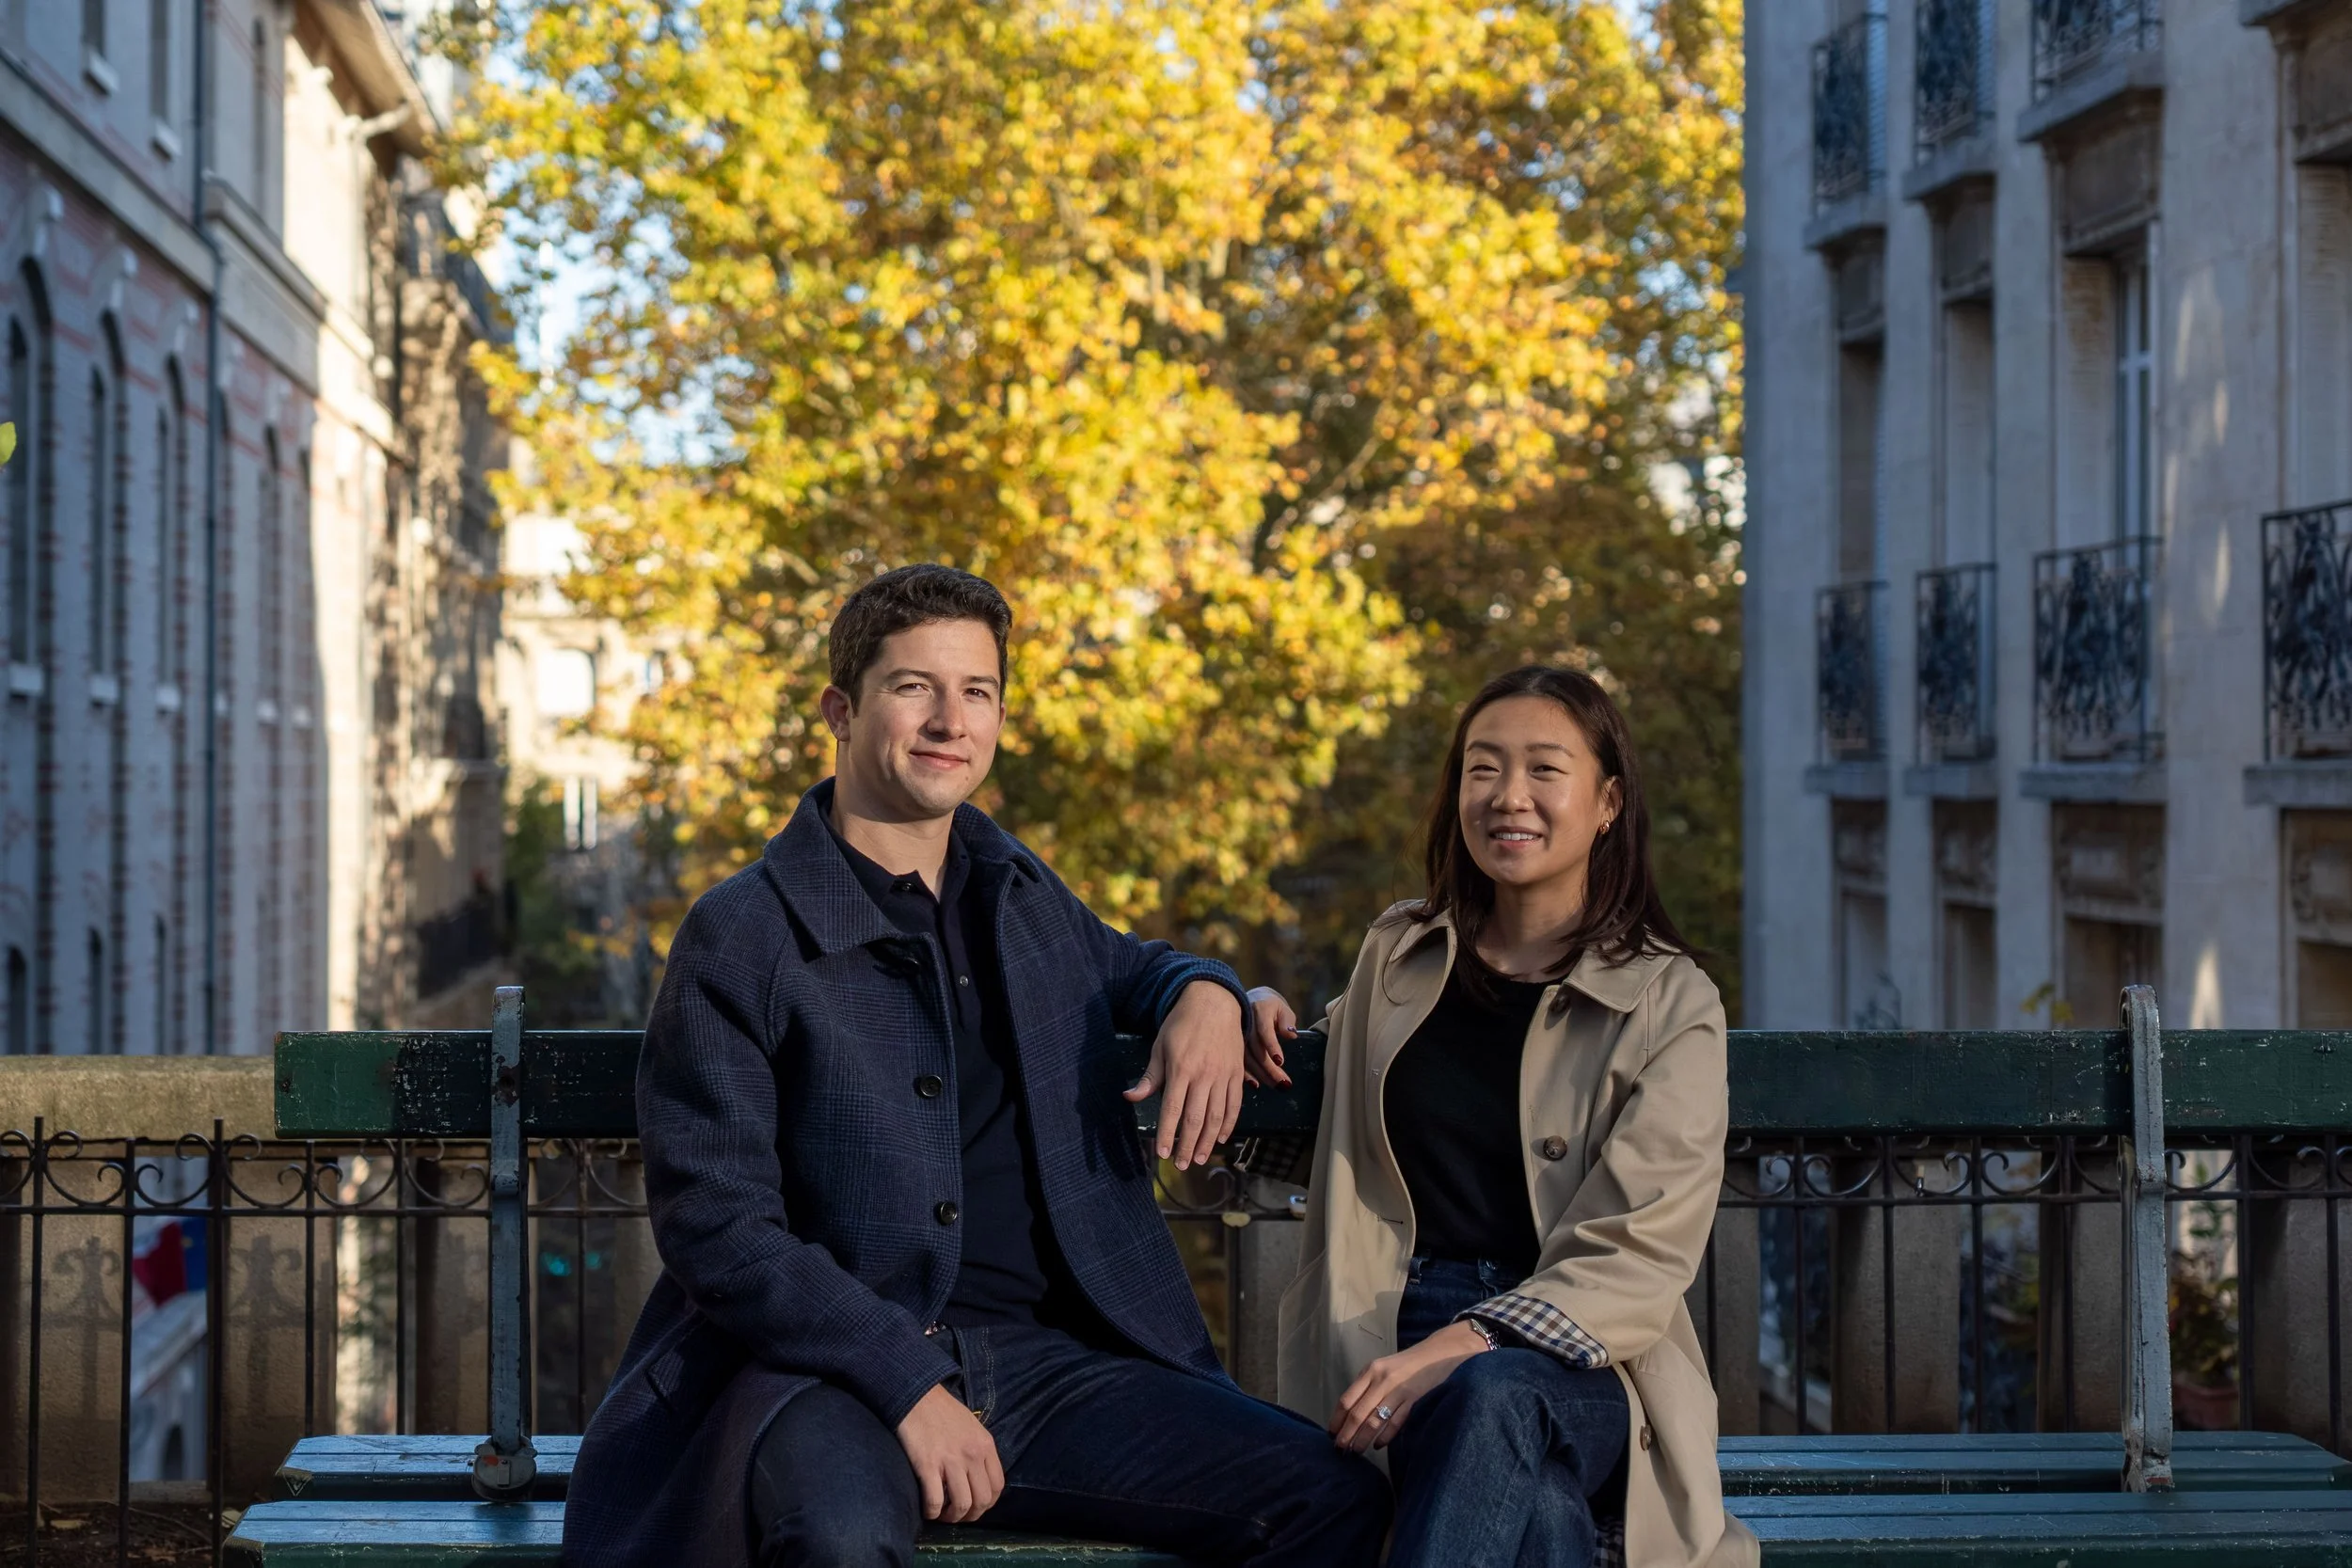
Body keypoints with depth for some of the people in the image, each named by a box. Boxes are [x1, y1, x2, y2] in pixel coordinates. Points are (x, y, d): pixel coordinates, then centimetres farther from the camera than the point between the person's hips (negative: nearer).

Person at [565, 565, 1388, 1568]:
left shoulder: (1019, 893, 16)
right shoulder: (739, 938, -3)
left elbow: (1122, 965, 39)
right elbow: (714, 1226, -9)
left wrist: (1203, 994, 13)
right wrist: (905, 1381, -19)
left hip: (1046, 1358, 6)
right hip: (830, 1363, -6)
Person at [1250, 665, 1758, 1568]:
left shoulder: (1669, 1004, 4)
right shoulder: (1400, 958, 16)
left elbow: (1641, 1256, -6)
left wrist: (1463, 1346, -22)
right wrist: (1261, 1012, 15)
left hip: (1584, 1367, -1)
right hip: (1384, 1349, 2)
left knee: (1491, 1397, -41)